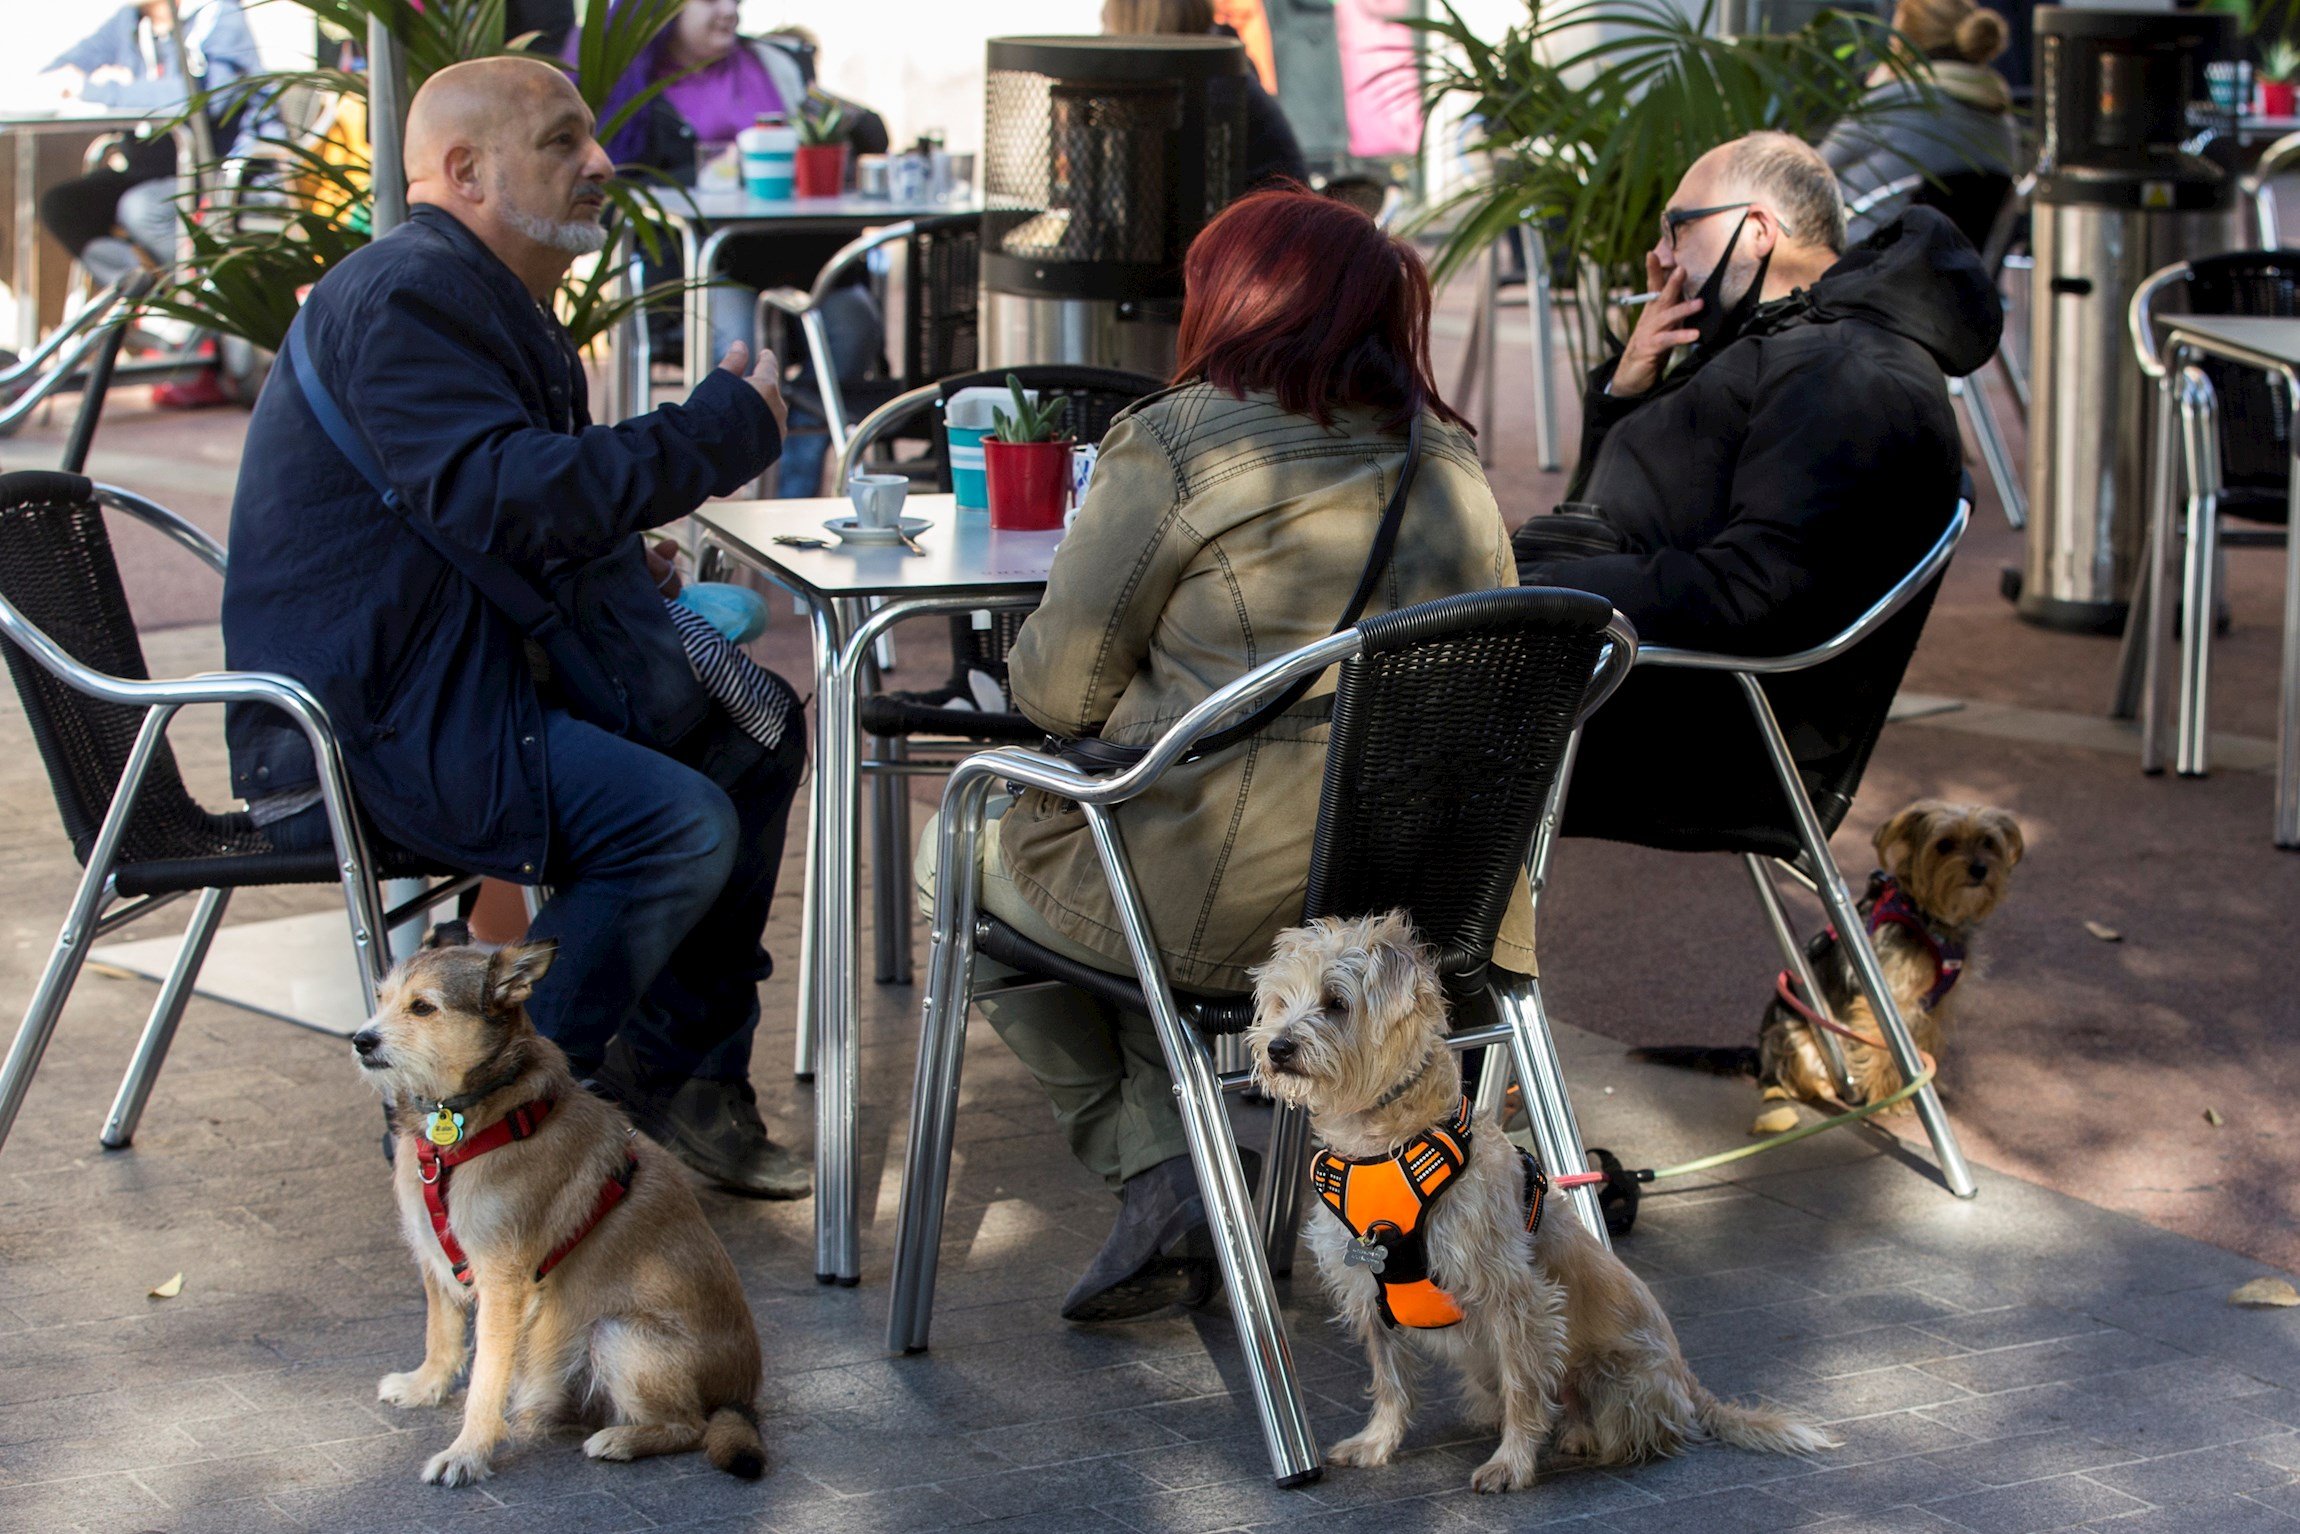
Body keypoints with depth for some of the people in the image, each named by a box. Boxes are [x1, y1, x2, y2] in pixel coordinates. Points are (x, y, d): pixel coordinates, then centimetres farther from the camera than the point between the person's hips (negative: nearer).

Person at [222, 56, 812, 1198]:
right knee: (683, 825, -24)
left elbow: (562, 502, 21)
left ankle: (675, 1082, 14)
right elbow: (501, 498, -30)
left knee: (753, 747, 10)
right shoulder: (404, 298, -17)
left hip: (466, 681, 11)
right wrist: (717, 432, -22)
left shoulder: (496, 302, 19)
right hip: (361, 730, -11)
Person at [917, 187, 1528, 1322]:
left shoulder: (1178, 441, -10)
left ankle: (1153, 1175, 11)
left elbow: (1054, 688, -7)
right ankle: (1173, 1185, 24)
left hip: (1229, 906, -7)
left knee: (958, 856, 22)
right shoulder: (1450, 461, 9)